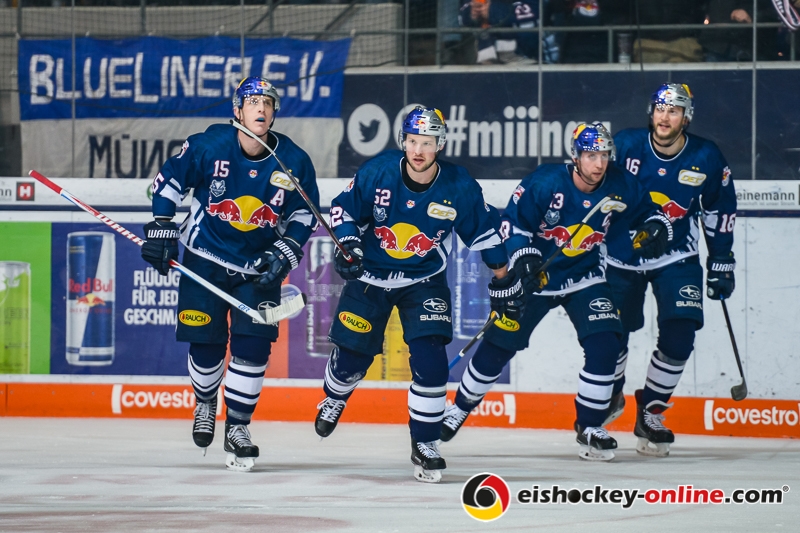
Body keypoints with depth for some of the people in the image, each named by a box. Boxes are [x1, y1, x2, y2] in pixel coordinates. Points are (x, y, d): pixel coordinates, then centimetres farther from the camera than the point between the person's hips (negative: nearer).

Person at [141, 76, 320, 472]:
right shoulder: (208, 146, -15)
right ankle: (205, 403, 31)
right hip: (205, 259, -1)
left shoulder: (293, 161, -10)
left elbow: (305, 213, 3)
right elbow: (169, 179, -1)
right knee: (205, 342, -1)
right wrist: (161, 229, -5)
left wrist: (284, 253, -8)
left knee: (253, 344, -9)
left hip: (259, 266, 1)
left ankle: (237, 428, 4)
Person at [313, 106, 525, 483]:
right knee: (352, 353, 4)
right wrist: (348, 244, -21)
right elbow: (344, 207, -4)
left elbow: (484, 230, -1)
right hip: (370, 274, 0)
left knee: (429, 359, -16)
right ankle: (334, 398, 41)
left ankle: (425, 445, -3)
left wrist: (503, 280, 5)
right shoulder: (377, 173, -16)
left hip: (425, 281, 0)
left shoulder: (459, 187, -15)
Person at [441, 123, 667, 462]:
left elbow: (639, 216, 6)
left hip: (584, 279, 2)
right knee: (498, 347, 3)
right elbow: (513, 220, -13)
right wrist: (523, 255, -25)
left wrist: (653, 229, -14)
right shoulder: (545, 183, -21)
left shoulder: (620, 189, -12)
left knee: (604, 345, -16)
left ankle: (590, 427, -2)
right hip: (535, 276, -2)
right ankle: (460, 408, 26)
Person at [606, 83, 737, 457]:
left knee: (679, 334, -15)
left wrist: (721, 264, 6)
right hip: (622, 256, 0)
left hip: (676, 258, 0)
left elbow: (720, 212, 4)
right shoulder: (625, 146, -14)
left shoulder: (707, 159, -10)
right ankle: (610, 397, 35)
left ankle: (651, 412, 5)